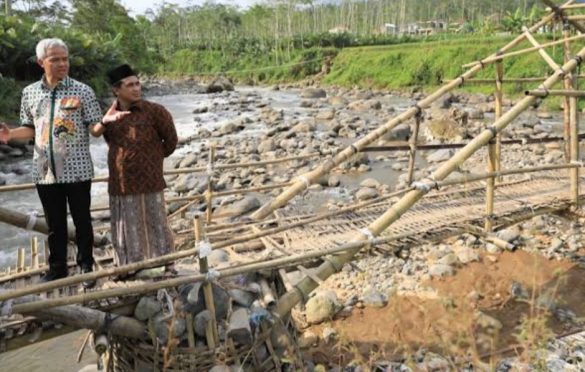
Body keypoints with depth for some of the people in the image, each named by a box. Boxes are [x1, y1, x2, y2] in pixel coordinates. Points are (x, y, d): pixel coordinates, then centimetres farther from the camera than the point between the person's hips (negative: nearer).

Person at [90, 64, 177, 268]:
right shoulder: (110, 115, 2)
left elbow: (171, 140, 0)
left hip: (149, 183, -3)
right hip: (120, 185, 4)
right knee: (126, 231, 13)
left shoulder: (154, 111, -9)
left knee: (156, 227, 7)